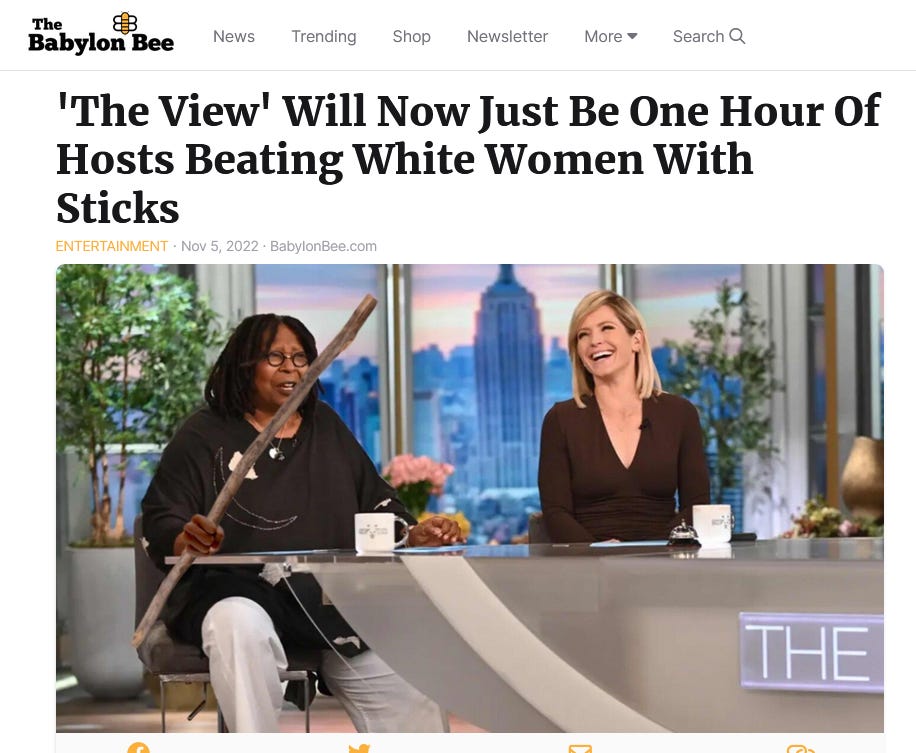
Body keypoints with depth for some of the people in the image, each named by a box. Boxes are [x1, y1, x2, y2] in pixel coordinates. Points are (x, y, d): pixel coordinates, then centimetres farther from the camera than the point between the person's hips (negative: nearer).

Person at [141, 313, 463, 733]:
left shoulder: (327, 428, 20)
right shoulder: (204, 436, 7)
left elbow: (376, 502, 22)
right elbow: (159, 524, 0)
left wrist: (415, 535, 2)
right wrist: (188, 541, -24)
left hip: (328, 599, 5)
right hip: (235, 591, -4)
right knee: (242, 626, -40)